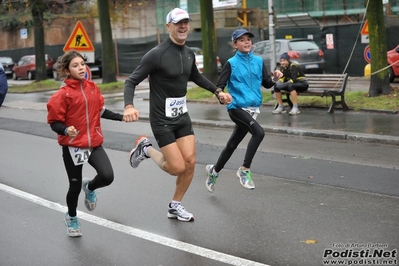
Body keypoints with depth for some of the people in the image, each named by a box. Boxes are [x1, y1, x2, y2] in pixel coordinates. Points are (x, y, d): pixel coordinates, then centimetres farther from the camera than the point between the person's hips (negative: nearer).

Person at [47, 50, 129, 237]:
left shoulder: (92, 87, 1)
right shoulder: (63, 94, -14)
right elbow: (54, 122, -11)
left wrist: (120, 117, 10)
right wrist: (66, 130, -30)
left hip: (94, 143, 4)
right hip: (72, 146, -4)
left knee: (107, 177, -13)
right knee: (75, 186, 6)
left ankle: (89, 188, 24)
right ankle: (71, 217, 36)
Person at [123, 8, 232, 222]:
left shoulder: (189, 54, 3)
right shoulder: (156, 54, -19)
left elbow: (196, 77, 25)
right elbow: (131, 81, -17)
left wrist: (217, 91, 18)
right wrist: (129, 106, -34)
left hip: (182, 116, 7)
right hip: (163, 120, -6)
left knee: (190, 162, 1)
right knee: (178, 168, -9)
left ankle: (175, 206, 20)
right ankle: (146, 149, 19)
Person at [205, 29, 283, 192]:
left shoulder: (259, 61, 7)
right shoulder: (231, 63, -5)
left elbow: (266, 83, 12)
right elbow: (220, 86, -7)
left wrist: (275, 78, -9)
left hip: (252, 109, 5)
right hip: (237, 107, -5)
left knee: (232, 144, 15)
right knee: (259, 132, -27)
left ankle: (214, 170, 37)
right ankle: (245, 170, -14)